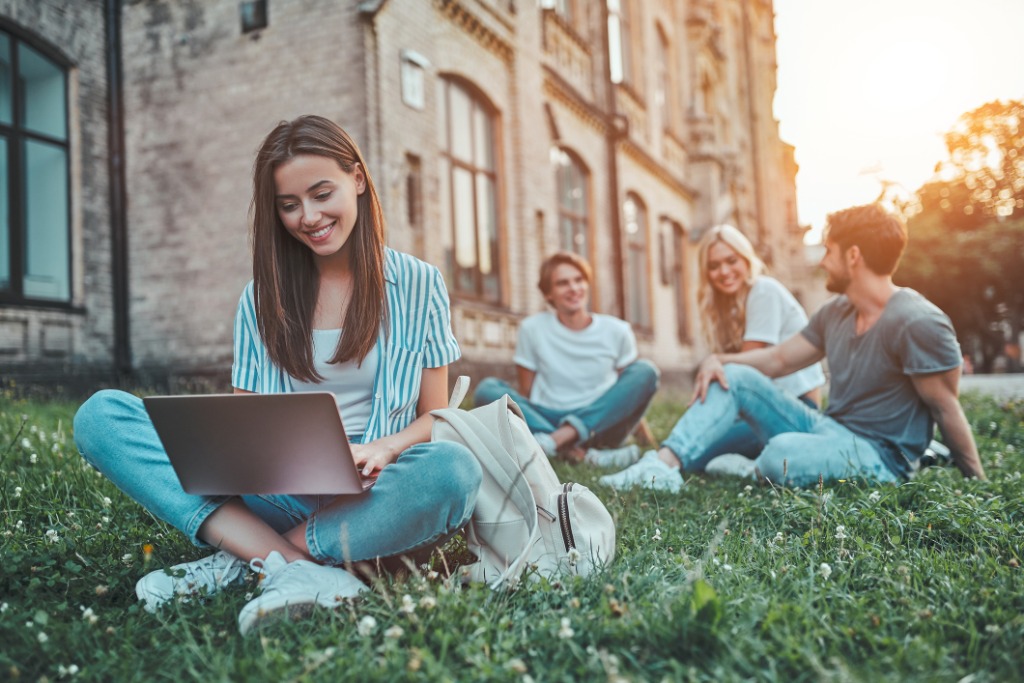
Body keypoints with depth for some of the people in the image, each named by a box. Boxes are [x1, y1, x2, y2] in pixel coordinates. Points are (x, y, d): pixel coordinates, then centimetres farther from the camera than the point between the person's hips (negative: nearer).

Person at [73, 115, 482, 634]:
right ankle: (302, 571, -29)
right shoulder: (261, 298, 13)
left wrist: (383, 448, -17)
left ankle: (242, 561, -22)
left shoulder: (417, 284, 7)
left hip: (371, 497, -2)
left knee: (454, 471, -37)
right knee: (101, 415, -15)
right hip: (277, 494, 3)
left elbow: (434, 415, 5)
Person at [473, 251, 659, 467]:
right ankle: (584, 454, -38)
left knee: (645, 371, -20)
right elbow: (525, 392, 3)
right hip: (545, 422, 0)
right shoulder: (533, 329, 1)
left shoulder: (616, 331, 4)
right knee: (487, 389, -23)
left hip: (600, 424, 1)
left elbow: (630, 393, 9)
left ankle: (557, 440, -32)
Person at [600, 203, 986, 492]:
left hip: (881, 457, -8)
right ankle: (664, 465, -17)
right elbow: (779, 358, 12)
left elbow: (946, 408, -14)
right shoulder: (835, 312, 8)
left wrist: (978, 487, -11)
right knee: (735, 376, -1)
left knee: (783, 453, -37)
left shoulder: (918, 323, -17)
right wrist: (719, 359, -4)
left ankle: (753, 473, -1)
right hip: (828, 429, 8)